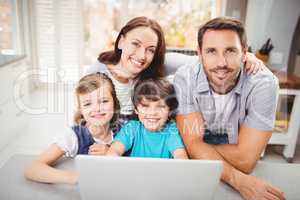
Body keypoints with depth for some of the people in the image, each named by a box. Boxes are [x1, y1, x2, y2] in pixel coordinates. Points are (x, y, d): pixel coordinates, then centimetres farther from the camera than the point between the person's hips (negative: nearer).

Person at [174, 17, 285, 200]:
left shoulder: (264, 83, -21)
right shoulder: (185, 78, -17)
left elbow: (244, 160, -21)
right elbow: (194, 146, -20)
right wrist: (238, 180, -29)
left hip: (241, 170, 0)